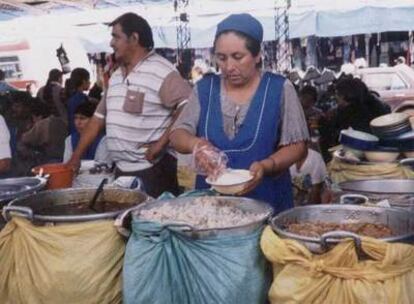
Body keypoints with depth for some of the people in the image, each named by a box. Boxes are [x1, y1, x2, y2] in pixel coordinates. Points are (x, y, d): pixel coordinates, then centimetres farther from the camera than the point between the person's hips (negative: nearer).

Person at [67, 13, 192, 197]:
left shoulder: (161, 72, -12)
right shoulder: (115, 76, 13)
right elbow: (99, 118, 18)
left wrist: (161, 142, -20)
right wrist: (76, 157, 17)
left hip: (152, 170, -7)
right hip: (121, 170, 7)